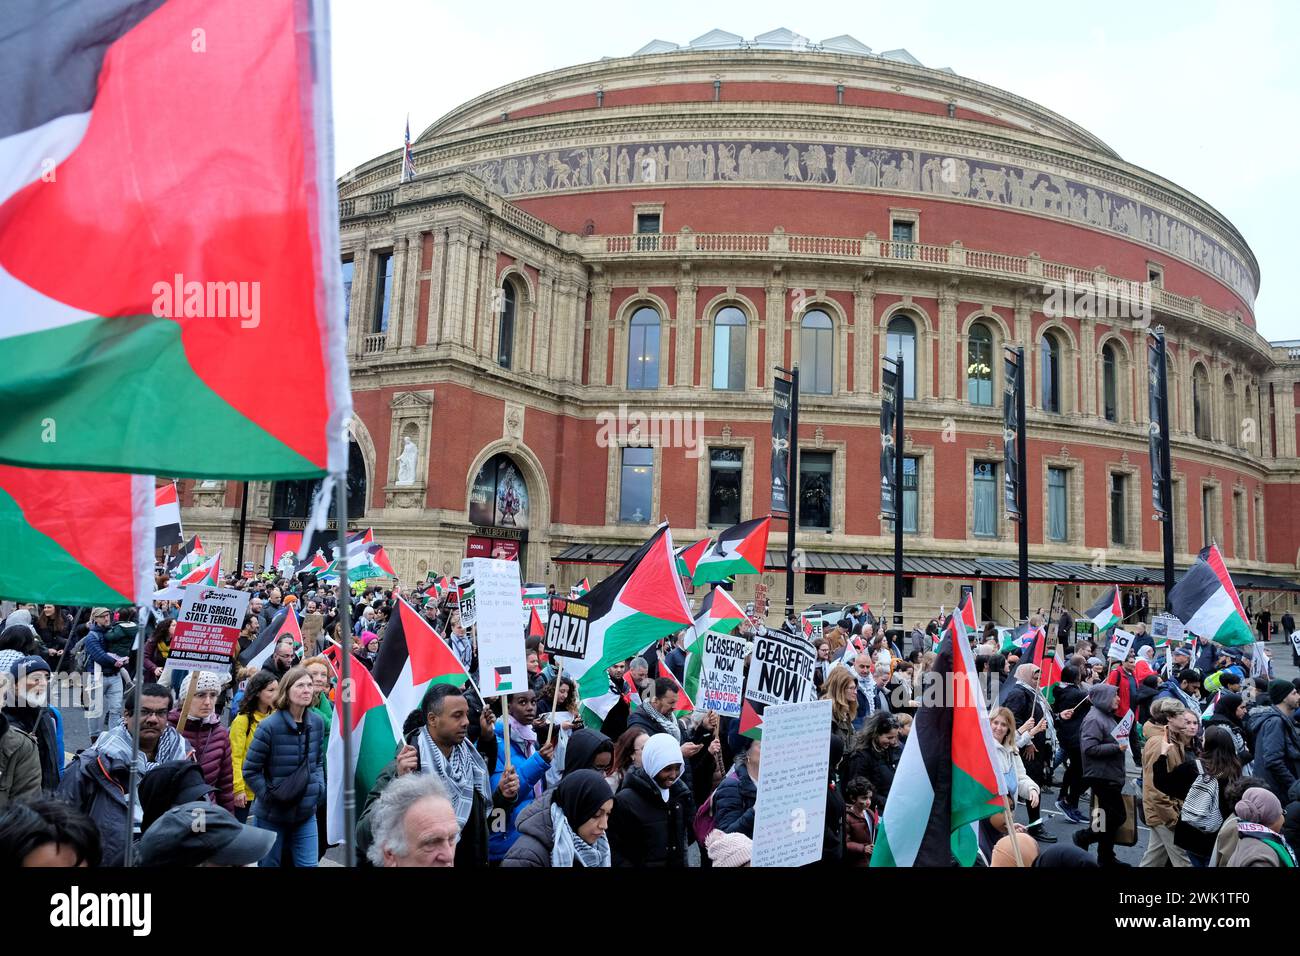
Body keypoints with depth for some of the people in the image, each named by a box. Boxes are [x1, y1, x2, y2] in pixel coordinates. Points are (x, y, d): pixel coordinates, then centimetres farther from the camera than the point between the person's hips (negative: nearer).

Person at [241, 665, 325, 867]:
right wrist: (270, 796, -15)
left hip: (306, 813, 4)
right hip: (272, 815, -4)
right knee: (269, 864, 13)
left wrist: (319, 786, -1)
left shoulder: (316, 723, 1)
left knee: (309, 864, 4)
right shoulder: (270, 726, -17)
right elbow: (250, 771, -11)